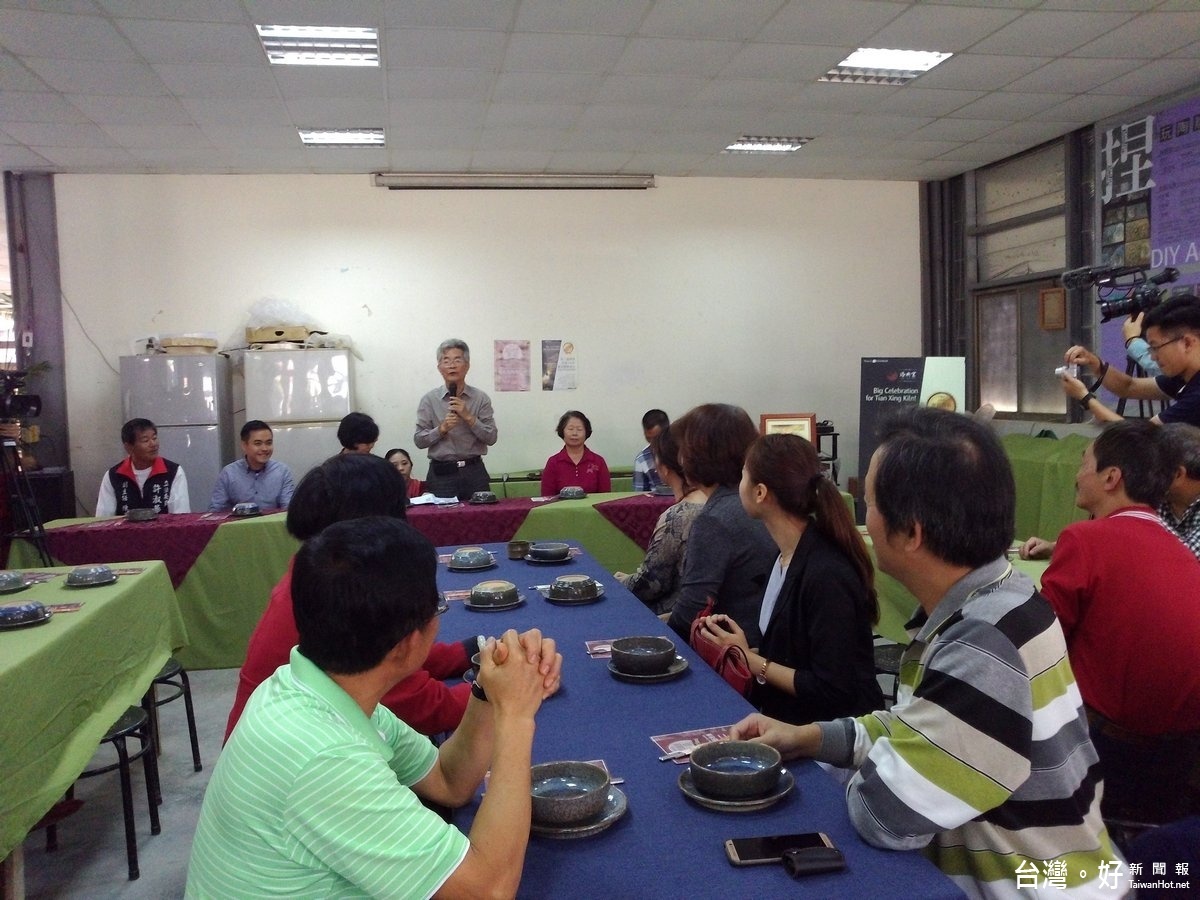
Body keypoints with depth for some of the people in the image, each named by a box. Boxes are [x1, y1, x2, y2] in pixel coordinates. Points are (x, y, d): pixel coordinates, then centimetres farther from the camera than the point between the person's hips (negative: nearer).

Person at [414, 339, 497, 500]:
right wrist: (441, 429, -13)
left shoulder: (481, 398, 3)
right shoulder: (429, 400, 3)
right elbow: (419, 440, 1)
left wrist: (468, 417, -11)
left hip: (474, 472, 1)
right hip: (441, 474, -1)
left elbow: (491, 438, -1)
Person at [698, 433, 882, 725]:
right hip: (787, 717, 7)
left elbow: (830, 692, -20)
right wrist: (746, 652, -3)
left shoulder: (827, 574, -24)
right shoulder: (788, 556, 3)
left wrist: (750, 660, -13)